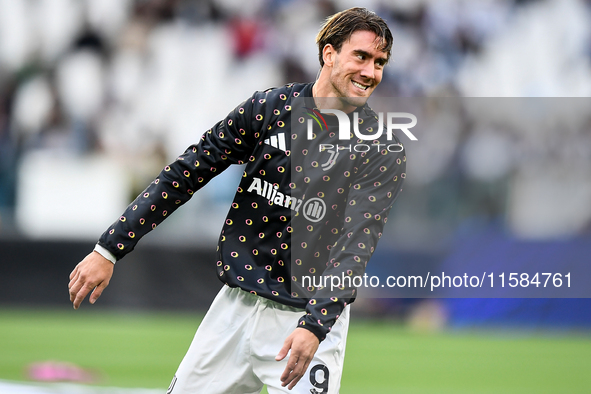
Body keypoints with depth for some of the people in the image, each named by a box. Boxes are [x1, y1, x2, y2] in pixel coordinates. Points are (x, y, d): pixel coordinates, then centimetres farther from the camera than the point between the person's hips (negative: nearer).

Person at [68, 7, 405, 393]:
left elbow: (356, 244, -18)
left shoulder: (384, 151, -8)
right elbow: (185, 175, 1)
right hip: (237, 303, 3)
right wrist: (109, 249, -3)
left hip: (312, 316, -3)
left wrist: (315, 325, -33)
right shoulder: (269, 107, -1)